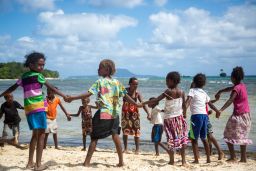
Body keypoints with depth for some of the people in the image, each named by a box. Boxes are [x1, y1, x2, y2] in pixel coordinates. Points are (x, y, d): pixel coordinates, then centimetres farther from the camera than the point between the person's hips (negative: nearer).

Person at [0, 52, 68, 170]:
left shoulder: (24, 76, 13)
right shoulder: (38, 76, -5)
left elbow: (12, 88, 20)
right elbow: (52, 88, -7)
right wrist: (64, 96, -6)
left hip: (28, 108, 7)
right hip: (38, 107, -7)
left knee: (35, 135, 18)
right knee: (41, 135, -3)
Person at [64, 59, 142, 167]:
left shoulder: (100, 82, -5)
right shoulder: (117, 82, 9)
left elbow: (88, 94, -13)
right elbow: (126, 96, 11)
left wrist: (72, 98, -10)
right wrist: (136, 104, 23)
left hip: (103, 113, -5)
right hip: (114, 113, 5)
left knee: (94, 137, 2)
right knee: (115, 135, 16)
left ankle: (87, 162, 3)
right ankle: (121, 161, 17)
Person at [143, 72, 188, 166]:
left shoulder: (168, 91, -12)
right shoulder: (182, 92, 0)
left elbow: (156, 100, -15)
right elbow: (184, 105, 7)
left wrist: (143, 103, -11)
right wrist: (184, 115, 23)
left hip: (169, 118, -3)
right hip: (179, 117, 3)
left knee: (171, 139, 4)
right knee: (182, 138, 10)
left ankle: (172, 160, 9)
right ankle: (183, 160, 11)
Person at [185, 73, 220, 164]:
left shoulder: (192, 90, 0)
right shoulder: (204, 93, 17)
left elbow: (188, 101, -17)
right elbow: (210, 104, 26)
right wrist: (217, 111, 40)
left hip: (196, 116, -6)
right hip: (205, 115, 6)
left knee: (194, 138, 1)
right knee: (204, 138, 17)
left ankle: (196, 159, -4)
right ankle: (208, 159, 19)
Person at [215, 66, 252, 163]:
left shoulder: (236, 88, -16)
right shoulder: (243, 86, 10)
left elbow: (230, 100, -28)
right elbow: (230, 88, 25)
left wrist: (221, 110, -35)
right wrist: (220, 92, 32)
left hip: (238, 115, -8)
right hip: (246, 115, 9)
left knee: (228, 136, 0)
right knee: (242, 136, 14)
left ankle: (233, 157, -4)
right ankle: (243, 158, 15)